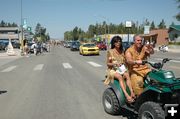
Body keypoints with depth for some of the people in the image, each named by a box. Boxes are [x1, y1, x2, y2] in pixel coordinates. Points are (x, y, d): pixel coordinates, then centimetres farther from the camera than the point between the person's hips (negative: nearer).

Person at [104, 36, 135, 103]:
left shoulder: (122, 51, 14)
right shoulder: (110, 52, 0)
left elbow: (124, 61, 16)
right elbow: (108, 63, 0)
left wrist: (124, 64, -8)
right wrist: (115, 63, -19)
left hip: (122, 69, 4)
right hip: (113, 70, -4)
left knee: (127, 75, -30)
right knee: (120, 77, -34)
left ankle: (132, 92, -39)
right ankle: (126, 95, -44)